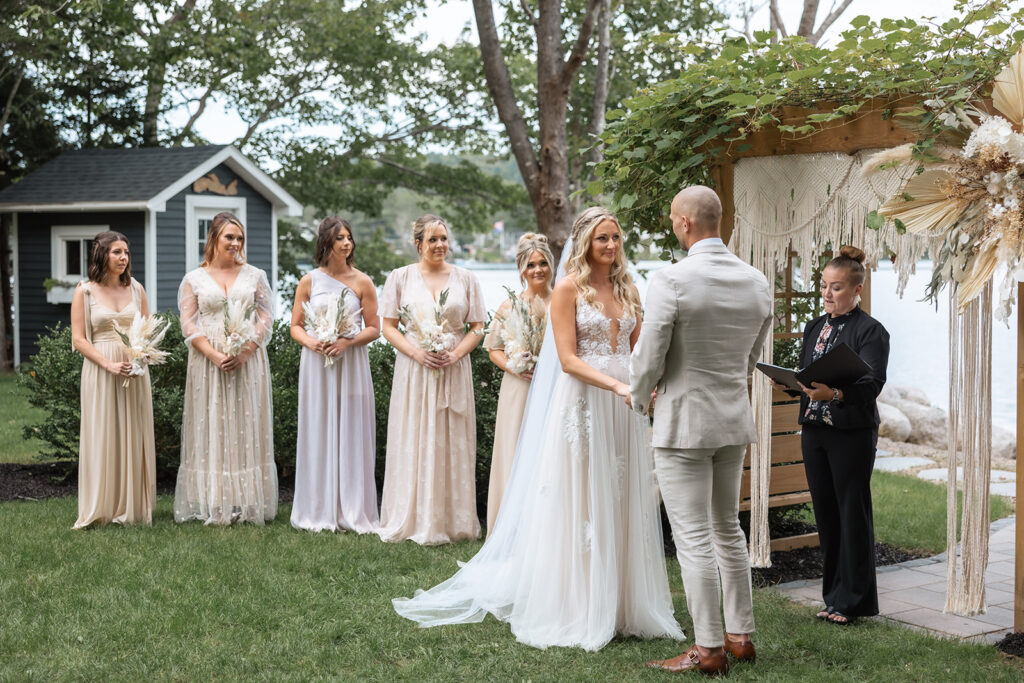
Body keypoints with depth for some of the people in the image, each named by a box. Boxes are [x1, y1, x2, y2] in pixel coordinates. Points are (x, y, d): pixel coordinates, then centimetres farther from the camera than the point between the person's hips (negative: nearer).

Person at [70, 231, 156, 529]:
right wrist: (109, 364, -16)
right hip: (100, 370, -3)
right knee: (103, 436, -1)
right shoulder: (85, 292, 0)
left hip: (135, 371, 3)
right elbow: (78, 339, -4)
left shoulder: (136, 289, 10)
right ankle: (103, 508, 5)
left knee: (134, 436, 5)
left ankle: (134, 505, 12)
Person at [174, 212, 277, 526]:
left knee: (247, 429, 1)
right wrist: (215, 355, -14)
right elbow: (189, 324, 0)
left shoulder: (255, 276, 9)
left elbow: (266, 318, 3)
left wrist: (244, 352, -11)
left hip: (248, 363, 1)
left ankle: (247, 503, 5)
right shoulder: (193, 279, 6)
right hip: (208, 364, -1)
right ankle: (213, 504, 3)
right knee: (211, 429, 0)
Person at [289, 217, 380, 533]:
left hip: (351, 364, -1)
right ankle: (319, 512, 10)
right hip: (317, 364, 1)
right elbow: (296, 326, 9)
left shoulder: (362, 282, 3)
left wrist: (348, 341, -14)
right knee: (318, 433, 3)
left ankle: (352, 512, 7)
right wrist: (311, 342, -11)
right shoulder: (309, 281, 6)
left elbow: (374, 328, 3)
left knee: (351, 433, 0)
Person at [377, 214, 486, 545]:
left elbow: (477, 327, 6)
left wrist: (455, 354, -10)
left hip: (454, 370, 1)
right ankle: (413, 520, 10)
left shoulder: (466, 279, 6)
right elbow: (388, 327, 2)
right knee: (413, 443, 1)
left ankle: (451, 520, 12)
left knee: (452, 444, 3)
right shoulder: (400, 277, 3)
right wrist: (417, 352, -12)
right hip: (414, 370, -1)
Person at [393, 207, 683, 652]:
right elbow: (568, 359, -11)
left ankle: (621, 605, 16)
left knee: (621, 504, 8)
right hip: (583, 403, -5)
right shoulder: (569, 288, -4)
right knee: (579, 504, 0)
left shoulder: (627, 290, 13)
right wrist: (617, 386, -21)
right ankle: (576, 611, 8)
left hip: (625, 407, 5)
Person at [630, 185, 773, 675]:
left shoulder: (671, 281, -18)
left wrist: (638, 398, 7)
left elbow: (648, 358, -14)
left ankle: (708, 650, 5)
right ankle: (741, 635, 25)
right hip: (735, 419, 7)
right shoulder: (757, 282, 2)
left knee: (694, 539, 0)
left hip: (684, 422, -7)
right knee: (728, 529, 18)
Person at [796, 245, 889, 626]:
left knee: (852, 514, 0)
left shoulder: (870, 331, -7)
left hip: (852, 434, -7)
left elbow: (872, 383, -18)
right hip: (814, 431, 7)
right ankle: (835, 596, 20)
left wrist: (834, 393, -33)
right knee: (825, 513, 10)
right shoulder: (814, 328, 14)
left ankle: (852, 600, 8)